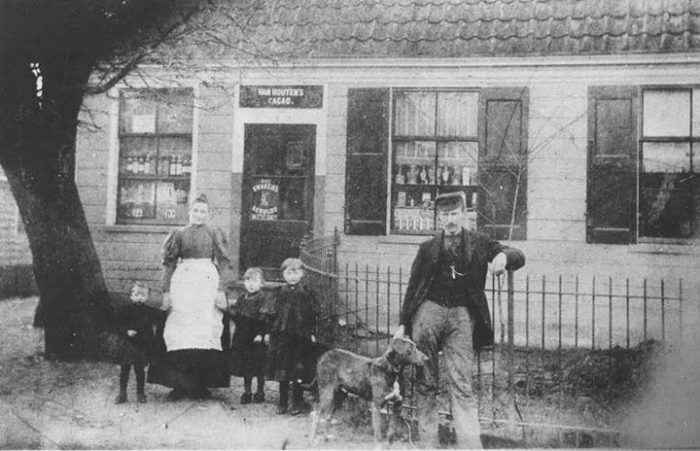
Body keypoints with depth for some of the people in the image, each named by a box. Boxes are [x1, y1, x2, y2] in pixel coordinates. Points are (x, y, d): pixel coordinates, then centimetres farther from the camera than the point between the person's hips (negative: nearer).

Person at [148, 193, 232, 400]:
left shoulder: (215, 234, 9)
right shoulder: (179, 234, 11)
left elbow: (224, 264, 4)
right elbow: (169, 263, 9)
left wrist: (221, 290, -6)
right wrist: (166, 291, 1)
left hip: (207, 281, -1)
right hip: (182, 283, 1)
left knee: (206, 331, -4)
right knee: (178, 331, -4)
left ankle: (201, 384, 2)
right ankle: (180, 383, 2)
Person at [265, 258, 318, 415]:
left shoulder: (306, 294, 3)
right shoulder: (279, 293, 7)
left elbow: (312, 315, 2)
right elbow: (273, 314, 7)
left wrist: (312, 333, -4)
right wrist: (269, 331, 1)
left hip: (301, 338, -2)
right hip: (281, 336, 2)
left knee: (299, 371, -1)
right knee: (282, 371, 6)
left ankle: (297, 402, 8)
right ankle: (283, 402, 15)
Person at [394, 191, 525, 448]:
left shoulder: (479, 244, 12)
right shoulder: (428, 248, 12)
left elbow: (519, 258, 9)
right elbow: (412, 287, 15)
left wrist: (503, 256, -15)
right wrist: (402, 324, 10)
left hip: (461, 314, -1)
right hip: (429, 309, 1)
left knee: (461, 384, -7)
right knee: (425, 382, 2)